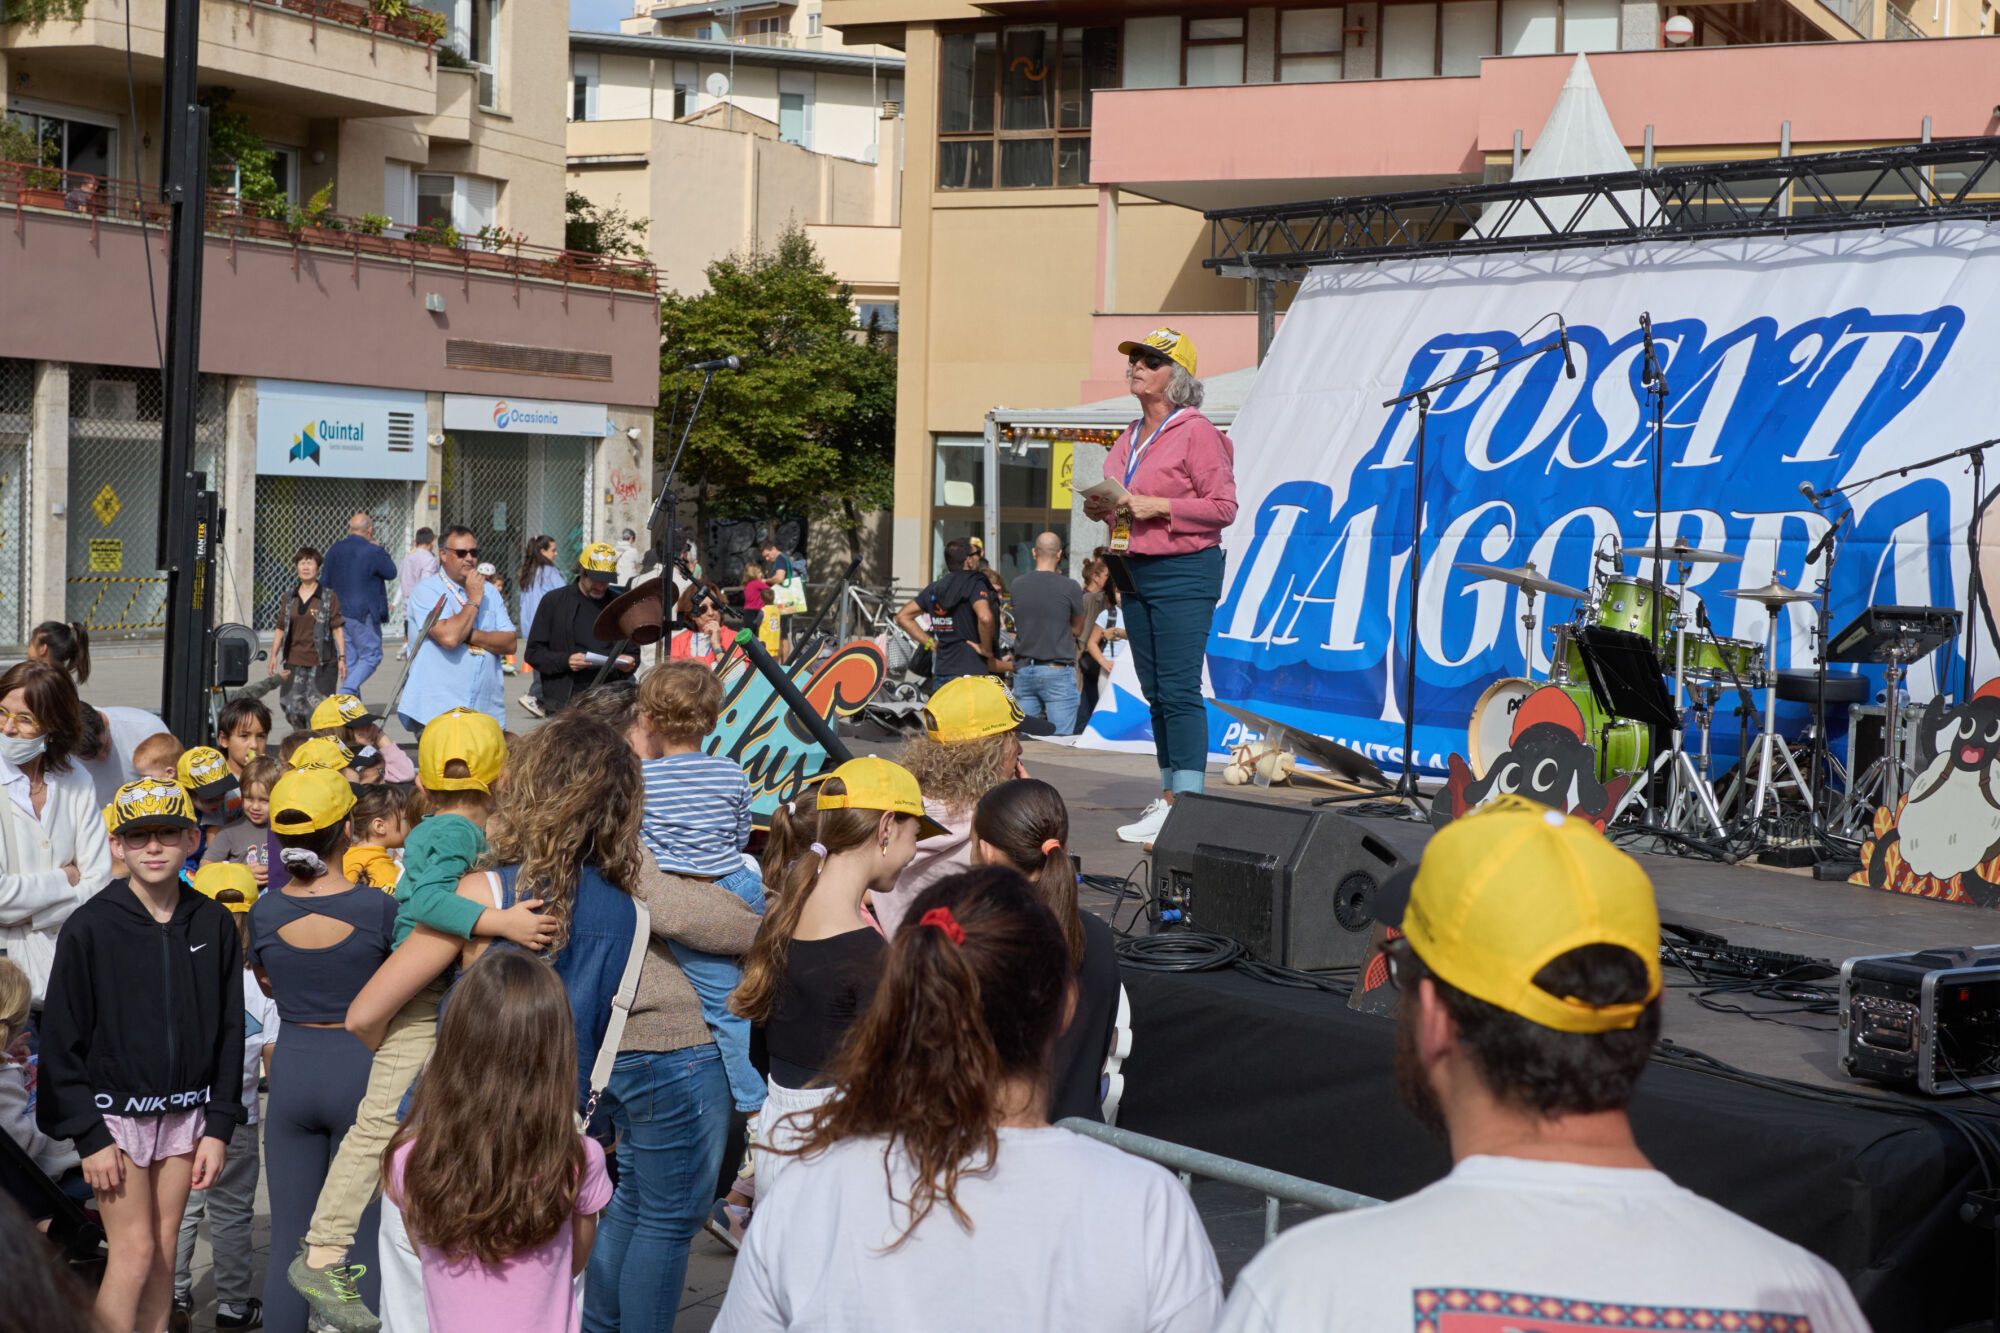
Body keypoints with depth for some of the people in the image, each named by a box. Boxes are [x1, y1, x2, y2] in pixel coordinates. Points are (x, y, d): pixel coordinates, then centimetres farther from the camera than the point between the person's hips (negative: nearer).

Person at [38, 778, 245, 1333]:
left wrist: (218, 1127, 1)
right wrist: (89, 1136, -11)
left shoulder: (214, 924, 0)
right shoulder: (89, 927, -10)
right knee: (134, 1251, -5)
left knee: (164, 1246, 8)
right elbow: (61, 1039, -8)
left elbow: (229, 1031, 5)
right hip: (114, 1112, -3)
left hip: (186, 1113, 3)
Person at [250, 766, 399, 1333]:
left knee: (288, 1242, 9)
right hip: (361, 1069, -2)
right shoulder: (378, 907, -13)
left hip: (291, 1071, 2)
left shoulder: (264, 912, -4)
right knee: (363, 1242, 6)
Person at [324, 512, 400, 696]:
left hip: (339, 613, 7)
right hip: (364, 614, -6)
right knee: (371, 656, 1)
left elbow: (327, 582, 14)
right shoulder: (373, 552, -13)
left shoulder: (334, 550, 8)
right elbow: (392, 573, 1)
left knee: (348, 660, 12)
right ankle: (347, 691, -18)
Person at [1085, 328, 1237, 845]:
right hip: (1138, 571, 9)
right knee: (1155, 692, 11)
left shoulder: (1196, 433, -9)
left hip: (1184, 570, -9)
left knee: (1179, 690, -12)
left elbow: (1223, 507, -13)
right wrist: (1100, 508, 5)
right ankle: (1170, 795, 19)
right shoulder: (1130, 438, 16)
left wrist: (1158, 506, -19)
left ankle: (1184, 804, -12)